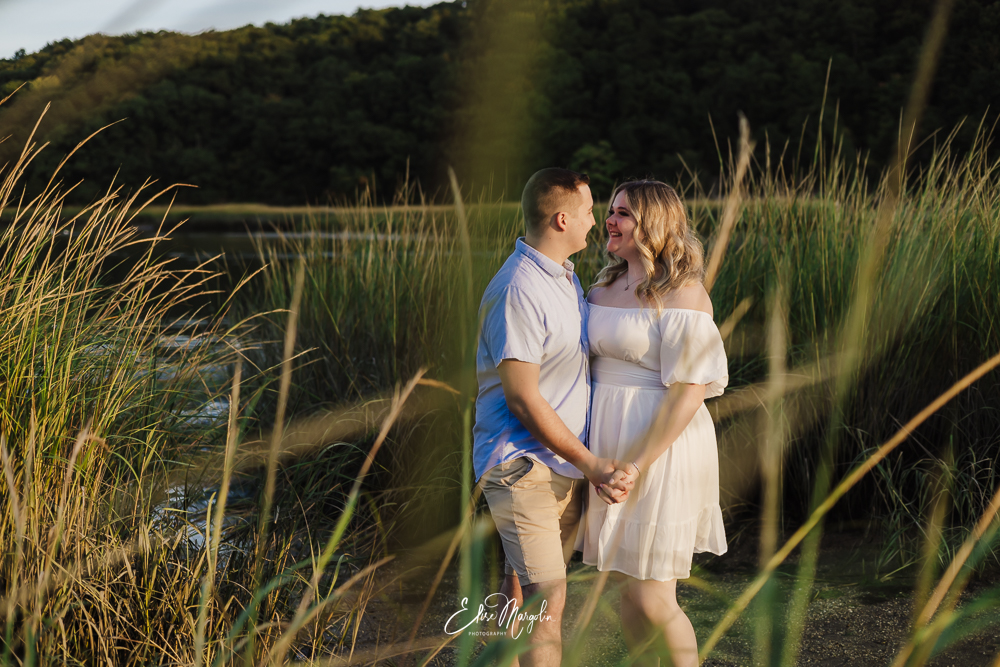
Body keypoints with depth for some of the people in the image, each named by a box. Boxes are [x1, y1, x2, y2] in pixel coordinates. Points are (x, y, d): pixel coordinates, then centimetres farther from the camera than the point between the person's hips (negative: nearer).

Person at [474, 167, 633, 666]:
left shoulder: (565, 275, 13)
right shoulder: (517, 291, -19)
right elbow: (523, 399, -19)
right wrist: (591, 464, -15)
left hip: (565, 466, 9)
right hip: (524, 464, -9)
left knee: (527, 595, 14)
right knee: (545, 601, -11)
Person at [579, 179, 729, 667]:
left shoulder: (682, 295, -13)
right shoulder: (605, 286, 10)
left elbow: (689, 391, -18)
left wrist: (637, 465, -21)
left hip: (660, 452, -7)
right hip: (608, 450, 7)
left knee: (652, 600, -3)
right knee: (626, 588, 14)